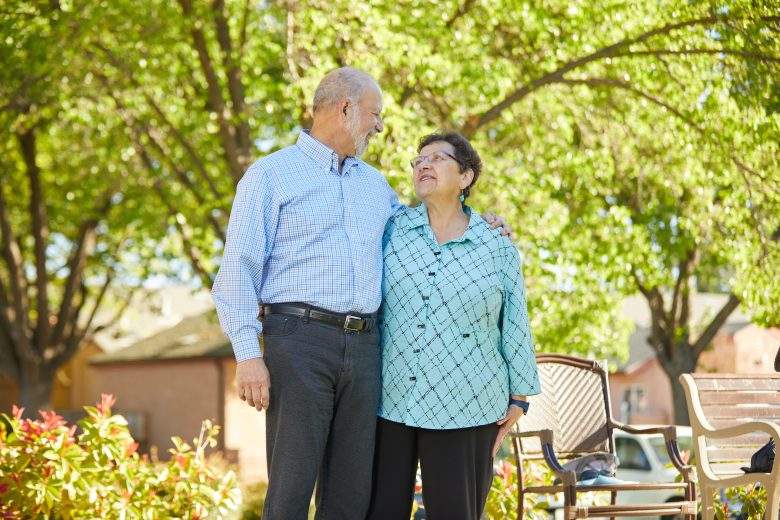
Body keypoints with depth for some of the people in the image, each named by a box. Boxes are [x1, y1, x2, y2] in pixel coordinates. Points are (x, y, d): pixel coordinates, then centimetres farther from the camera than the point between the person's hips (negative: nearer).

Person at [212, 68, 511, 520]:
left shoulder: (374, 183, 22)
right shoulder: (270, 175, 2)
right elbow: (238, 272, -3)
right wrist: (248, 355, -13)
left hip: (364, 347, 6)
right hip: (300, 341, -6)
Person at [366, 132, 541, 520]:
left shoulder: (496, 246, 2)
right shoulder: (392, 231, 4)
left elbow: (514, 327, 5)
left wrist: (519, 398, 4)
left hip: (463, 406, -1)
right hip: (388, 401, 1)